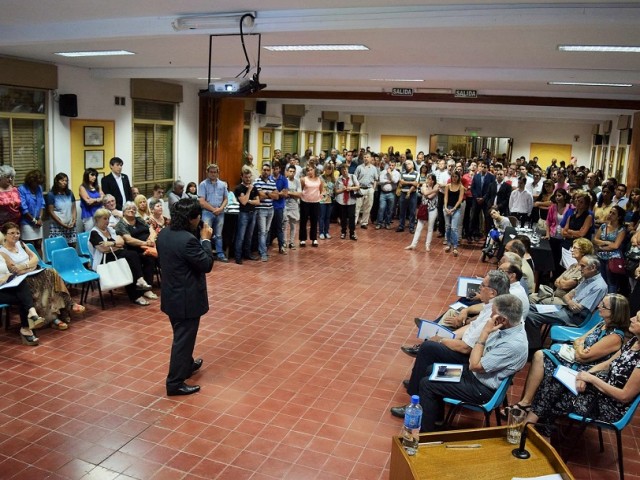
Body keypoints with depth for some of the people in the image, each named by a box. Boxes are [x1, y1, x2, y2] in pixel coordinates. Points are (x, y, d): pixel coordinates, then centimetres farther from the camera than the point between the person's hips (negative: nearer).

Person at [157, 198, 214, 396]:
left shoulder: (163, 234, 1)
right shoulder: (188, 240, -27)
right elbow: (207, 264, -20)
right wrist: (206, 239, -10)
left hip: (171, 294, 9)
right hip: (186, 298, -9)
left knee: (182, 335, 26)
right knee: (183, 338, 2)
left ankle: (187, 365, 46)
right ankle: (175, 383, 11)